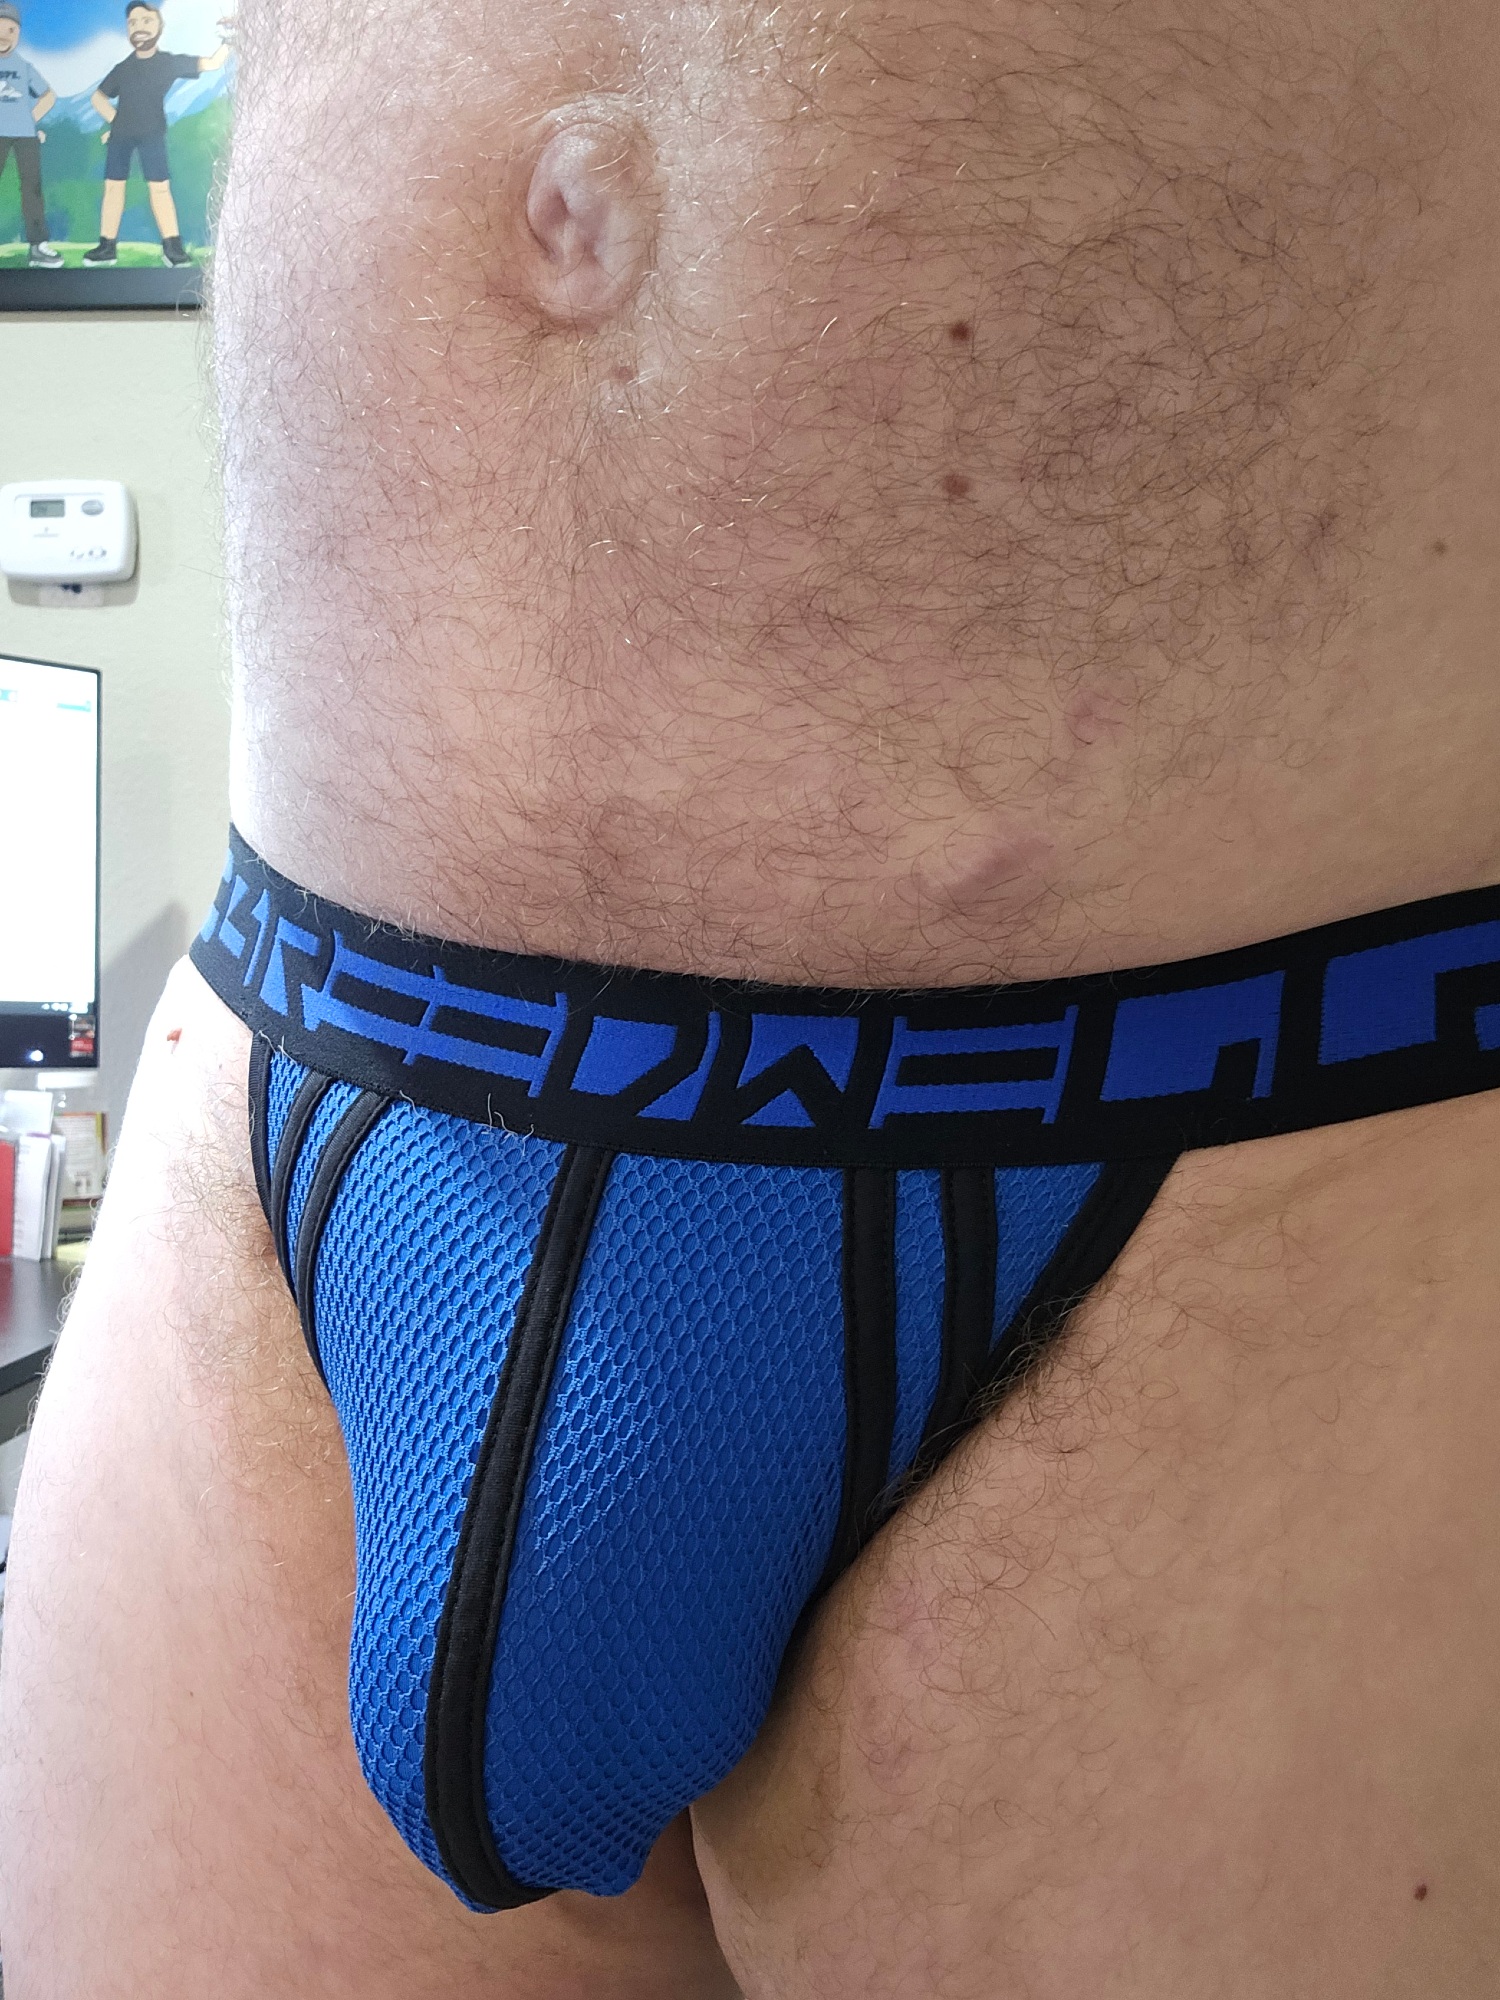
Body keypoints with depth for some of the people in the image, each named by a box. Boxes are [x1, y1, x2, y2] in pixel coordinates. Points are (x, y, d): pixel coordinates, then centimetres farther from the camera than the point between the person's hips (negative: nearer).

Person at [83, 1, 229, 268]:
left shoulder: (170, 63, 3)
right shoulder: (122, 68, 10)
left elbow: (213, 63, -2)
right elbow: (98, 97, 21)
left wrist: (227, 41, -17)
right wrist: (115, 120, 8)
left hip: (152, 133, -3)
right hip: (120, 133, 3)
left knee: (160, 186, -10)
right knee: (113, 185, 1)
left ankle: (172, 246, -6)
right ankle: (107, 246, 5)